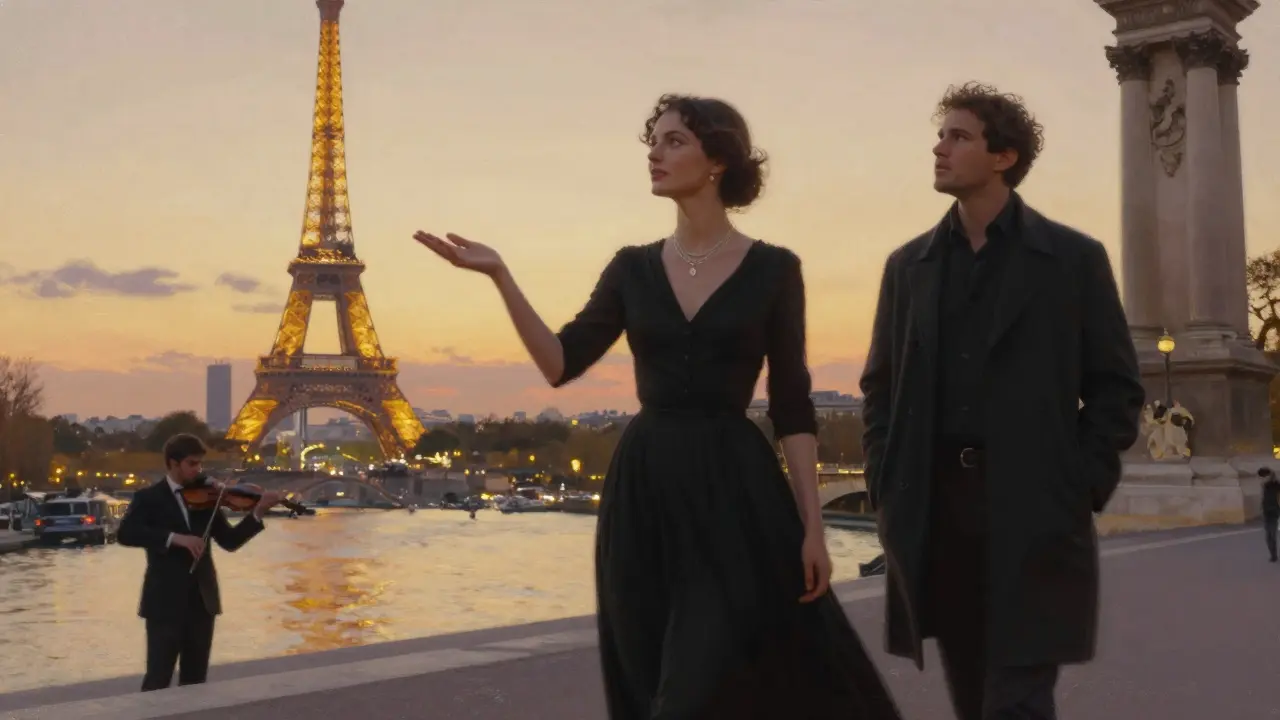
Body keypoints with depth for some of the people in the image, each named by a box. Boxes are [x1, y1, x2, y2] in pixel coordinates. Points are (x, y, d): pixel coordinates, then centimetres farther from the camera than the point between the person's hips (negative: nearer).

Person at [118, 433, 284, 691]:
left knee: (195, 678, 10)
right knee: (158, 679, -5)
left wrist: (257, 513, -10)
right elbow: (125, 534, -18)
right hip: (165, 601, -5)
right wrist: (174, 538, -27)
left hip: (201, 599, 5)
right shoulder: (149, 498, -1)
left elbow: (229, 541, 5)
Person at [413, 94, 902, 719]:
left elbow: (793, 406, -1)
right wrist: (499, 275, -9)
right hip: (644, 489, 4)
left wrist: (812, 526, -6)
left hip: (735, 486, -3)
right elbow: (561, 364, 0)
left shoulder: (773, 269, -1)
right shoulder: (633, 268, 8)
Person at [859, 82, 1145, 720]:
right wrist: (885, 490, 4)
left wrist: (1081, 491, -8)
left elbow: (1116, 386, 2)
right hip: (934, 511, 4)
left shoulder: (1074, 258, 2)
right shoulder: (908, 266, 12)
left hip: (1034, 513, -4)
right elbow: (880, 386, 15)